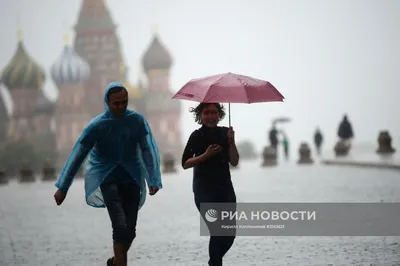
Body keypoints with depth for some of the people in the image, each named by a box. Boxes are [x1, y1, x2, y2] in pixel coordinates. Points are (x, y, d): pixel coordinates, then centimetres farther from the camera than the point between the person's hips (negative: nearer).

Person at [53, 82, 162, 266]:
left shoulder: (137, 120, -5)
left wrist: (154, 180, -21)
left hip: (132, 179, 3)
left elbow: (149, 150, -9)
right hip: (108, 179, -3)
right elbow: (77, 155, -7)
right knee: (120, 227, -18)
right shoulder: (97, 125, -10)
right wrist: (62, 187, -8)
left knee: (130, 230, 5)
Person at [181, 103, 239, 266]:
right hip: (204, 190, -5)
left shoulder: (224, 133, 6)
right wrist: (205, 155, -20)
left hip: (225, 187, 5)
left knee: (230, 233, 5)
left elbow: (234, 162, 3)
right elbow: (185, 163, -8)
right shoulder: (197, 136, -6)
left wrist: (231, 142, -11)